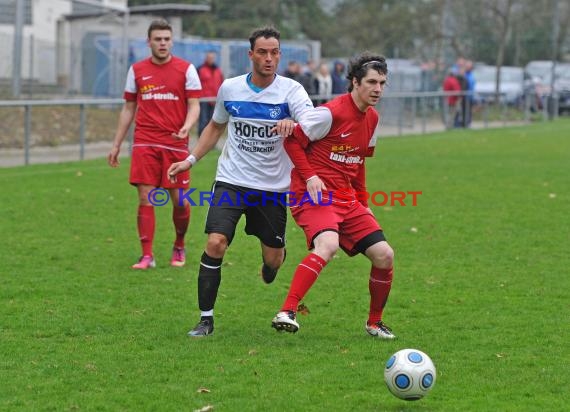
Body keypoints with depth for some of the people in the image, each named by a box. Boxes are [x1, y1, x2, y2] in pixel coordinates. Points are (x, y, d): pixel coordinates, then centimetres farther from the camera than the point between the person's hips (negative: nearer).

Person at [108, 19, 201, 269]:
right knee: (145, 198, -6)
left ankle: (179, 247, 26)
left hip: (176, 144, -1)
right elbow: (128, 109, 15)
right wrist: (116, 144, 13)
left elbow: (194, 105, 0)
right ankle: (147, 256, -2)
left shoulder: (186, 69, 2)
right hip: (145, 143, 1)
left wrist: (187, 126, -22)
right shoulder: (137, 70, 9)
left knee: (180, 200, 1)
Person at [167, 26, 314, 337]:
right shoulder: (229, 88, 1)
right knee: (215, 243, -19)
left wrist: (293, 123, -48)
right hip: (231, 182, 1)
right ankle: (206, 318, -8)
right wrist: (191, 160, 10)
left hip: (273, 187, -1)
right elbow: (216, 127, 19)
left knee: (273, 258, 7)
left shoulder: (291, 90, -8)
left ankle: (270, 264, 49)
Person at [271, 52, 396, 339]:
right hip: (314, 195, -8)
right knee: (328, 245, -35)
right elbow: (292, 141, -8)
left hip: (347, 199, 8)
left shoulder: (371, 117, 12)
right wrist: (309, 176, -18)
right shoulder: (331, 112, -13)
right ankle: (286, 313, -36)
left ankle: (375, 323, 20)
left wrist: (363, 202, 20)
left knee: (384, 255, 0)